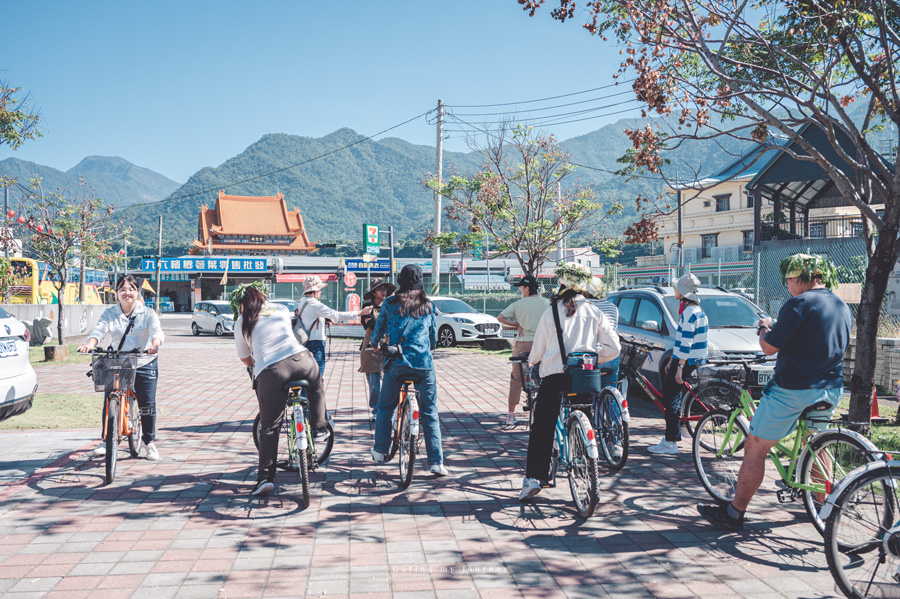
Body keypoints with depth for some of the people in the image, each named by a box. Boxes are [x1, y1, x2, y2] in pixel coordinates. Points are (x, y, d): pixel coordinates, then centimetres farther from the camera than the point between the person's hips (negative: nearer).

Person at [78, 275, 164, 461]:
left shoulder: (147, 313, -3)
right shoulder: (109, 313, 1)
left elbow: (157, 331, -18)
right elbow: (99, 330, -14)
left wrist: (155, 344, -41)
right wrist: (89, 344, -36)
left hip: (144, 363, -1)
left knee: (147, 404, -2)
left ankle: (149, 442, 15)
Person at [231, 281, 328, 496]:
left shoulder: (241, 324, 18)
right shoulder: (280, 309, 23)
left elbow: (244, 358, 24)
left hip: (269, 373, -1)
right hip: (300, 359, 2)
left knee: (269, 428, 10)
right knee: (316, 386, 36)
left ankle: (266, 476, 6)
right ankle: (319, 429, 31)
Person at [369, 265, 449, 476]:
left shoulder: (390, 303, 4)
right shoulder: (427, 305, 9)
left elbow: (379, 329, 16)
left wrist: (373, 342, 38)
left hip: (397, 362, -1)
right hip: (424, 364, 1)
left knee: (385, 407, 18)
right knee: (430, 413, 4)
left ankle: (380, 451, 24)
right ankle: (436, 462, 1)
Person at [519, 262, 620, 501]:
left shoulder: (551, 311, 1)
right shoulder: (595, 312, 6)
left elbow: (538, 349, 5)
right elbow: (613, 347, 2)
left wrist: (531, 360, 26)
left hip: (554, 374, -2)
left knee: (542, 428, 3)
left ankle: (534, 477, -5)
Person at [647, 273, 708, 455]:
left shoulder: (689, 312, -17)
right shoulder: (695, 310, 16)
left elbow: (686, 344, -21)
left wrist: (680, 368, -21)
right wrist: (672, 361, 24)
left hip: (686, 361, -10)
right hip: (687, 360, 10)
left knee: (671, 399, -7)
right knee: (667, 393, 15)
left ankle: (671, 443, -3)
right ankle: (670, 437, 22)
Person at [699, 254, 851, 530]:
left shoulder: (798, 305, -16)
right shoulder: (844, 308, 10)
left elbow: (769, 347, -16)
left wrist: (765, 327, 5)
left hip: (793, 390, -8)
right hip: (830, 391, 8)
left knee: (755, 450, -1)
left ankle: (733, 514, 4)